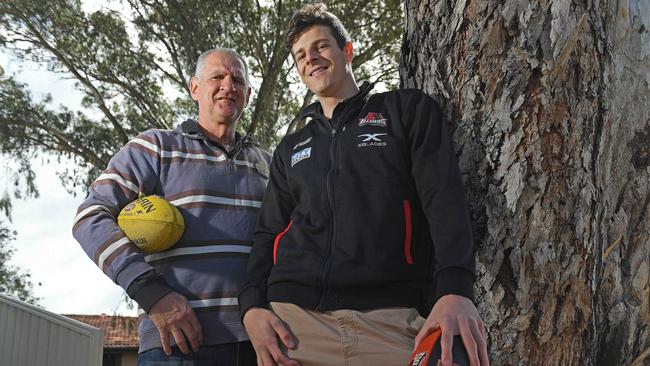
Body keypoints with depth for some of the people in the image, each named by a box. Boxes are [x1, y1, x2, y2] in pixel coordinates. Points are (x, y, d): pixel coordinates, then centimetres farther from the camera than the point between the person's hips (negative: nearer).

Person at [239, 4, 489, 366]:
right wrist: (252, 305, 0)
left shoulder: (409, 109, 11)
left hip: (388, 319, -3)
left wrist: (456, 289, -18)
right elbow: (268, 233, 19)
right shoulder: (291, 149, 23)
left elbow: (444, 198, -2)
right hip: (293, 318, 4)